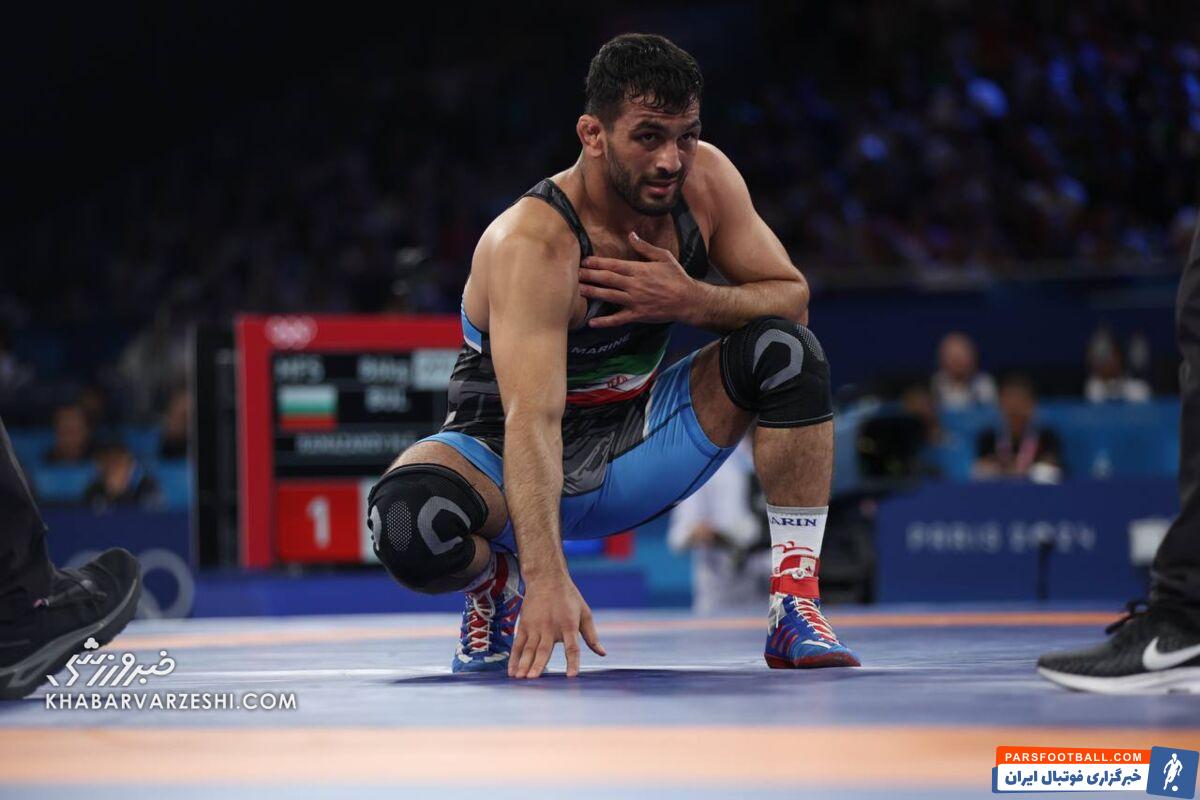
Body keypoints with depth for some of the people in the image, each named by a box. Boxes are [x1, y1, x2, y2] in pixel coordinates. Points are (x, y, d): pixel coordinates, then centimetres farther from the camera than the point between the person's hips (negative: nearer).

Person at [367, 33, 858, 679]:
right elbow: (532, 417, -41)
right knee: (409, 523, -37)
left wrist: (690, 301, -26)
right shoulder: (532, 244, -30)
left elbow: (791, 297, -4)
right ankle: (497, 584, 1)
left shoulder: (705, 179, -12)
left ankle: (795, 607, -12)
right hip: (505, 458, -5)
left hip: (633, 443, 5)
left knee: (785, 349, -17)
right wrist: (548, 578, -53)